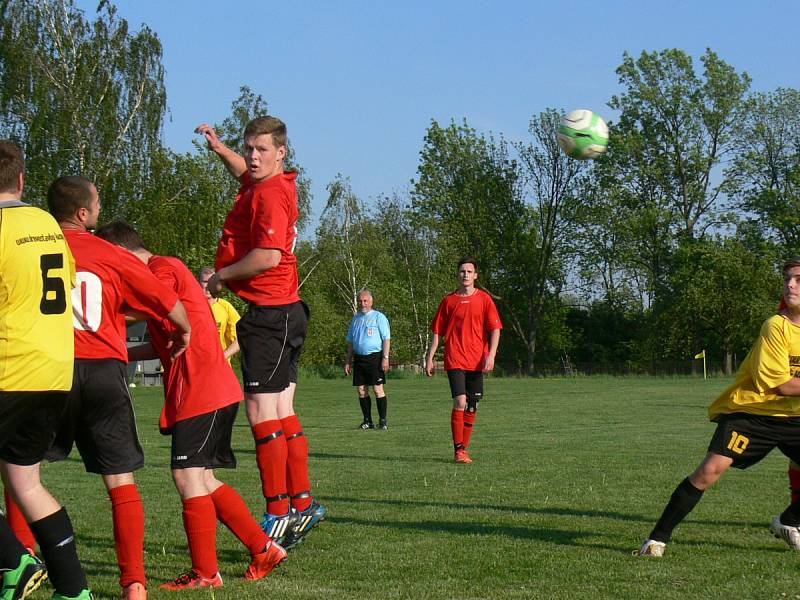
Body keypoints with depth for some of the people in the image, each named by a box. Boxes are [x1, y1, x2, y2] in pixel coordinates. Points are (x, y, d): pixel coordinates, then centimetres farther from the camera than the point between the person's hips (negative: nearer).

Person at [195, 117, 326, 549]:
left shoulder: (271, 194, -15)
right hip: (282, 313, 10)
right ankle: (303, 504, 18)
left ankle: (279, 514, -8)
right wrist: (218, 148, 25)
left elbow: (269, 256, -26)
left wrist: (219, 276, -12)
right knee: (281, 413, 13)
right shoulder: (264, 185, 14)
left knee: (262, 412, -10)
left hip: (270, 314, -10)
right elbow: (245, 172, 40)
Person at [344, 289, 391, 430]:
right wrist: (348, 361, 15)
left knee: (378, 389, -8)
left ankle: (383, 421, -3)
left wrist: (385, 358, -13)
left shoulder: (378, 317, 0)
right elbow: (350, 342, 22)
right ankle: (367, 421, 11)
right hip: (359, 358, 6)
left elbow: (386, 339, -4)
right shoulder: (355, 319, 17)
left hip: (374, 357, -6)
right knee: (361, 390, 4)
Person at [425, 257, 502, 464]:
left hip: (477, 362, 2)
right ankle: (459, 450, -12)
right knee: (460, 402, -15)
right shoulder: (448, 300, 6)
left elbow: (495, 329, 1)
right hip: (455, 360, -2)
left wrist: (491, 355, -12)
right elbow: (437, 331, 11)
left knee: (472, 406, 6)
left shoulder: (484, 299, 5)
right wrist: (430, 358, 6)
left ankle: (464, 449, 17)